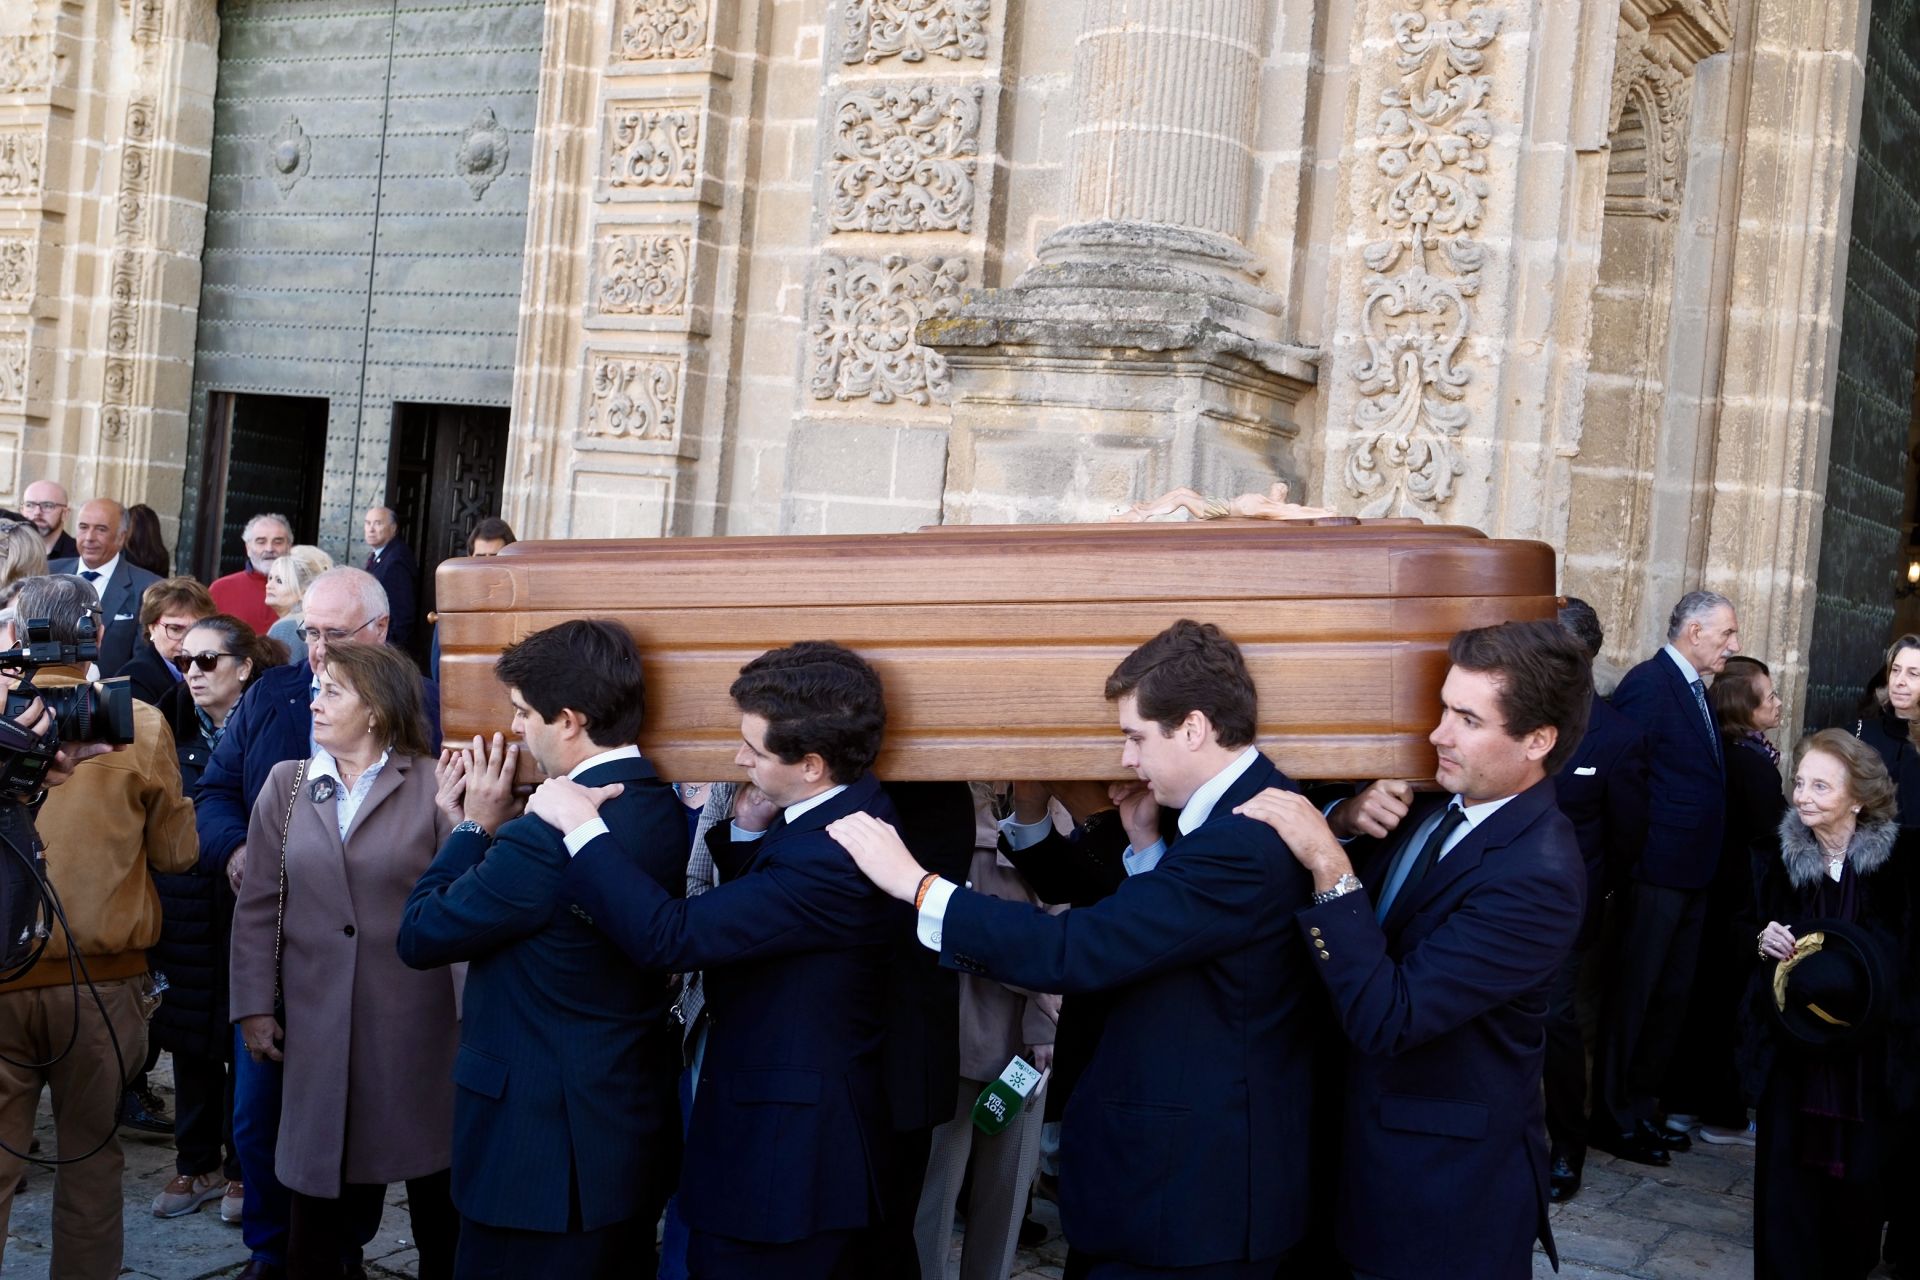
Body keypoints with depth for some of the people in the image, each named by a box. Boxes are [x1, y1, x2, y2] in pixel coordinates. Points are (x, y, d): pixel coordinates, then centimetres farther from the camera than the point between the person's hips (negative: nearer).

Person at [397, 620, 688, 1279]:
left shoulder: (547, 838, -26)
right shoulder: (666, 811, 1)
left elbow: (418, 937, -15)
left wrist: (476, 827, -5)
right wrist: (478, 828, 6)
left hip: (545, 1153, -8)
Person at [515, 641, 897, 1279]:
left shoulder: (831, 856, -29)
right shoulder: (848, 815, 2)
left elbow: (671, 936, -30)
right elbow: (747, 908, 14)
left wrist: (581, 826, -22)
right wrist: (746, 832, -3)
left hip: (780, 1158, -10)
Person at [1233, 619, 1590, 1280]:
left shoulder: (1536, 877, -25)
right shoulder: (1435, 808, 0)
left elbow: (1386, 1019, -30)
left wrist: (1330, 864, -31)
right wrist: (1346, 820, -12)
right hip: (1371, 1143, 8)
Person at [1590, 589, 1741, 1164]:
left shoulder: (1694, 689, 14)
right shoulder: (1649, 684, -14)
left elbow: (1702, 778, 15)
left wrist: (1706, 858, 6)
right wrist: (1635, 859, -17)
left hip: (1691, 874, 9)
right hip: (1657, 872, -9)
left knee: (1670, 998, 15)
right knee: (1633, 997, 0)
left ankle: (1641, 1107, 27)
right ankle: (1612, 1120, 10)